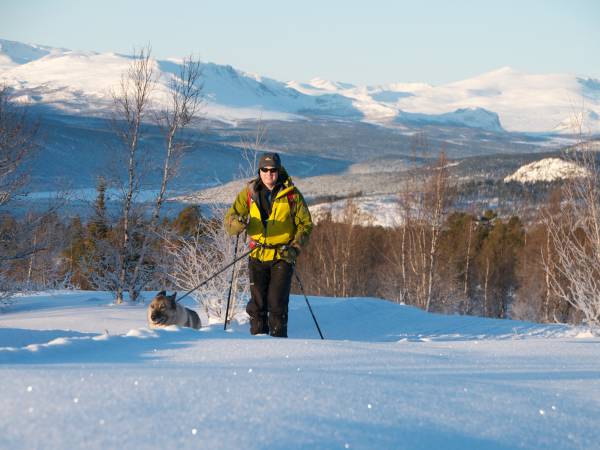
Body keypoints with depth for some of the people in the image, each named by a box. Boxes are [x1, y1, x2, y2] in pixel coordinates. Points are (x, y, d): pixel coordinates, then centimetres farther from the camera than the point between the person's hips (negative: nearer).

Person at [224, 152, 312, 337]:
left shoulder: (292, 194, -1)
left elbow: (305, 224, 4)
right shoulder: (249, 193, 3)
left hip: (283, 255, -2)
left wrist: (295, 248, -11)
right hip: (257, 255, 2)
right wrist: (239, 223, -24)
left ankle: (279, 339, 3)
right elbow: (229, 221, 0)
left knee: (277, 301, -8)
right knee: (257, 302, 1)